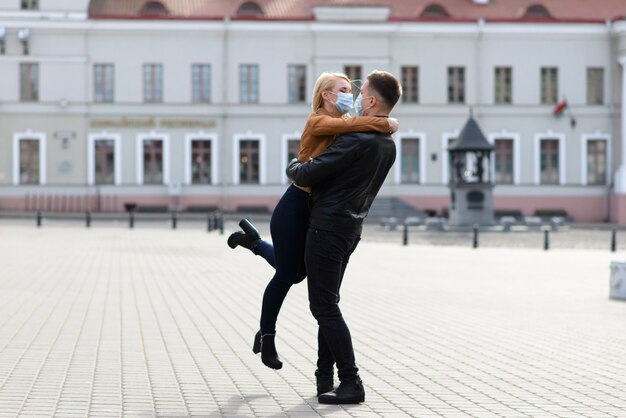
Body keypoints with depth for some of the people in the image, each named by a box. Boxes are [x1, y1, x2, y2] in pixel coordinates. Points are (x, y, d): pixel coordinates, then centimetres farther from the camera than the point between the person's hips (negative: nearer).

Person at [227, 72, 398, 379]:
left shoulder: (342, 125, 10)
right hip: (296, 207, -9)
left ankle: (252, 240, 43)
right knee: (286, 275, 4)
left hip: (319, 211, 9)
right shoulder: (317, 122, -18)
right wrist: (385, 124, -29)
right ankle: (267, 338, 21)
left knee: (296, 272, 22)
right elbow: (350, 125, -34)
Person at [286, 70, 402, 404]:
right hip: (351, 229, 9)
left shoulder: (358, 140, -21)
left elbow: (308, 175, -18)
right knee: (327, 304, 18)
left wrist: (293, 167, 4)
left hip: (327, 227, -9)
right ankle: (325, 374, 23)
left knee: (324, 307, -6)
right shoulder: (388, 145, 8)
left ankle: (351, 383, -9)